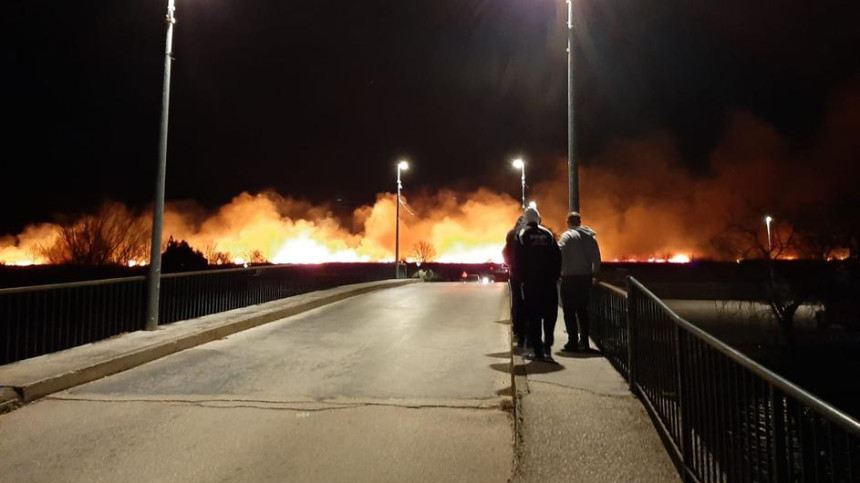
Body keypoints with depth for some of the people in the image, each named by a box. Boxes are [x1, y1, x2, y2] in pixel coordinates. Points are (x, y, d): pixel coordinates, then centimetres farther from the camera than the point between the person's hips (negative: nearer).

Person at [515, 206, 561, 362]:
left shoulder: (522, 235, -3)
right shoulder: (548, 234, 3)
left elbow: (518, 260, -6)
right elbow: (558, 257, 2)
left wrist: (521, 277, 3)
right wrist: (555, 277, 8)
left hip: (530, 282, -2)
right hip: (548, 282, 2)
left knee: (533, 316, 4)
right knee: (549, 315, 10)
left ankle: (537, 350, 4)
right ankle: (547, 348, 7)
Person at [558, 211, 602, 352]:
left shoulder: (568, 235, -7)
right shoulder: (590, 236, 10)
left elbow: (560, 254, -19)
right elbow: (597, 257, 9)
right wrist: (593, 273, 18)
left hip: (570, 277, -6)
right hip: (586, 277, 6)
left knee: (569, 311, 1)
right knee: (582, 310, 15)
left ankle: (573, 342, -2)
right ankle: (584, 341, 17)